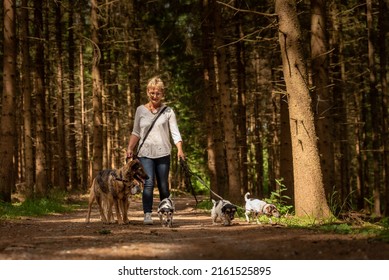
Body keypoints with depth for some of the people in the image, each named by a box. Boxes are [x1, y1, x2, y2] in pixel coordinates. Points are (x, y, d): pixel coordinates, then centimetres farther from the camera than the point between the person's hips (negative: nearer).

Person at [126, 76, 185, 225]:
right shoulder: (140, 110, 9)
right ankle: (147, 214, -21)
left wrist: (180, 149, -17)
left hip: (163, 153, 0)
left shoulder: (168, 111, 4)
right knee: (148, 183, -16)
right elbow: (136, 133, 15)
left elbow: (175, 132, -4)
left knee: (163, 186, 5)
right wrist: (130, 148, 4)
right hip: (145, 153, 0)